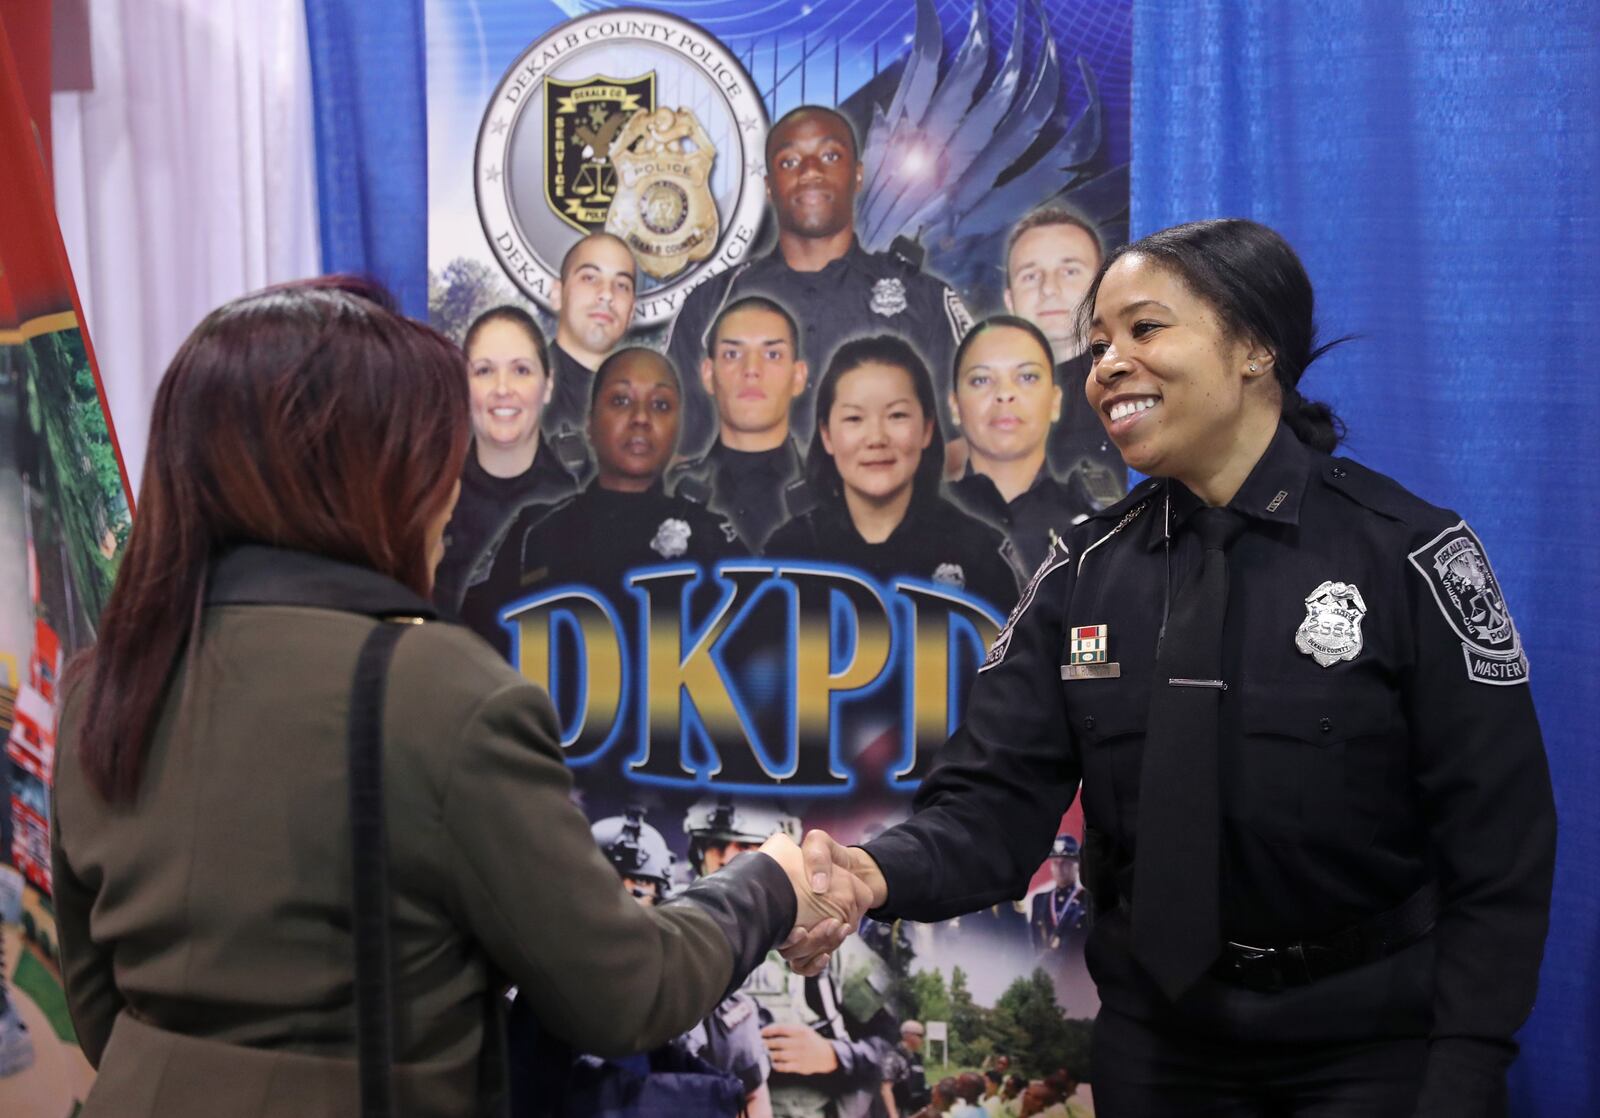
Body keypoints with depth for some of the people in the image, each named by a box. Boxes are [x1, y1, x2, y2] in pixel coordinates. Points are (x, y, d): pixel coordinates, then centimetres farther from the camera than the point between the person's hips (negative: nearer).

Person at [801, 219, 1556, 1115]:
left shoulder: (1405, 554, -11)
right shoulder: (1083, 577, 0)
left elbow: (1499, 849, -10)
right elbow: (997, 800, -7)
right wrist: (881, 875, -28)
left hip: (1376, 1041, -4)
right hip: (1159, 1041, 4)